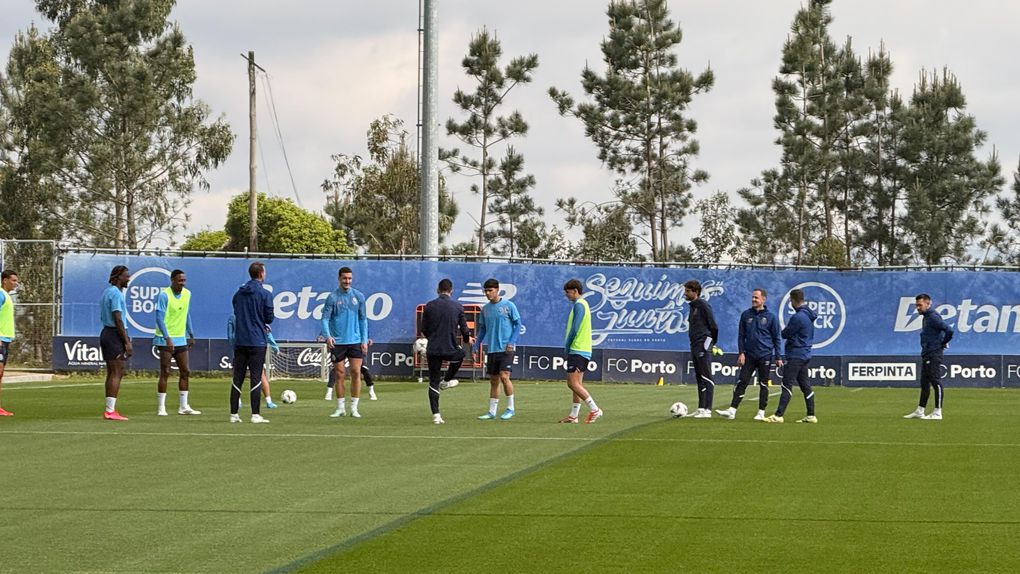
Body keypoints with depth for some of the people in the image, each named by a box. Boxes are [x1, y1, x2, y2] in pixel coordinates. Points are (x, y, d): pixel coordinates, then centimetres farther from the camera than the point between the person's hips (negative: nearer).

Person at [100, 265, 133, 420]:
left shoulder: (107, 292, 17)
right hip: (115, 334, -10)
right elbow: (118, 320, -19)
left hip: (106, 332, 10)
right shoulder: (116, 294, -14)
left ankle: (110, 410, 12)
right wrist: (127, 342, -18)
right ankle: (110, 411, -12)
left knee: (112, 373, 11)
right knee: (117, 373, -9)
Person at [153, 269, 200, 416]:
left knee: (185, 372, 7)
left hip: (181, 339, 7)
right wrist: (167, 338, -24)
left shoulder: (187, 294, 8)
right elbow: (159, 318, -16)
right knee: (165, 372, -5)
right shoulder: (164, 295, -13)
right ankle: (161, 408, 1)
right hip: (166, 340, -7)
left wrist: (191, 335, 18)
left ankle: (184, 407, 13)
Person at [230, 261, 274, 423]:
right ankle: (255, 415, -6)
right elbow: (270, 317, -7)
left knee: (238, 378, 8)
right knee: (256, 377, -3)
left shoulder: (239, 293, 9)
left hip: (239, 341, 5)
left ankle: (234, 414, 7)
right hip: (257, 342, -5)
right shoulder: (264, 294, -8)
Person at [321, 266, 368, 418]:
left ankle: (354, 408, 3)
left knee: (356, 373, -4)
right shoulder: (333, 297, -1)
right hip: (337, 342, -1)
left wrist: (364, 340, 4)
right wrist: (327, 336, -22)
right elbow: (325, 318, -5)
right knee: (339, 374, 4)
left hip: (355, 341, 1)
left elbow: (363, 319, 10)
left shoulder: (358, 296, 6)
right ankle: (340, 408, 13)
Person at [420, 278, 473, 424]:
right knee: (460, 354, 36)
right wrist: (468, 339, 26)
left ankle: (435, 414, 1)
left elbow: (424, 330, 5)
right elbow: (464, 328, 2)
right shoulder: (457, 307, -3)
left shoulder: (429, 306, -1)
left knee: (433, 382, 7)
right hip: (450, 349, -1)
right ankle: (446, 381, 42)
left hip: (433, 350, 1)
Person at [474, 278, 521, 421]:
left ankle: (511, 408, -2)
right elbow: (482, 329, 17)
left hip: (506, 349, -5)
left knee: (504, 376, -14)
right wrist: (477, 344, 4)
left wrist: (512, 342, -13)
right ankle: (491, 411, 12)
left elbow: (518, 324, -2)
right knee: (493, 380, 8)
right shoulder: (485, 309, 10)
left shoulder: (508, 306, -4)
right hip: (492, 349, 5)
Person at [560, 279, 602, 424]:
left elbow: (574, 329, -19)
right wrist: (568, 347, 16)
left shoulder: (579, 305, -12)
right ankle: (573, 415, 12)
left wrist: (566, 347, -8)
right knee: (576, 384, 10)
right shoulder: (582, 304, 19)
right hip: (582, 350, 10)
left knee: (573, 383, -13)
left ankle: (595, 410, -14)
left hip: (577, 351, -10)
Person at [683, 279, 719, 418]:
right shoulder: (693, 306, 16)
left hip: (703, 346, -9)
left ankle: (707, 410, -11)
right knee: (699, 378, 11)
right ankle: (701, 408, 14)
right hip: (695, 346, 9)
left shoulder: (703, 305, -11)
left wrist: (712, 343, -1)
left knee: (706, 378, -9)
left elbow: (714, 326, -12)